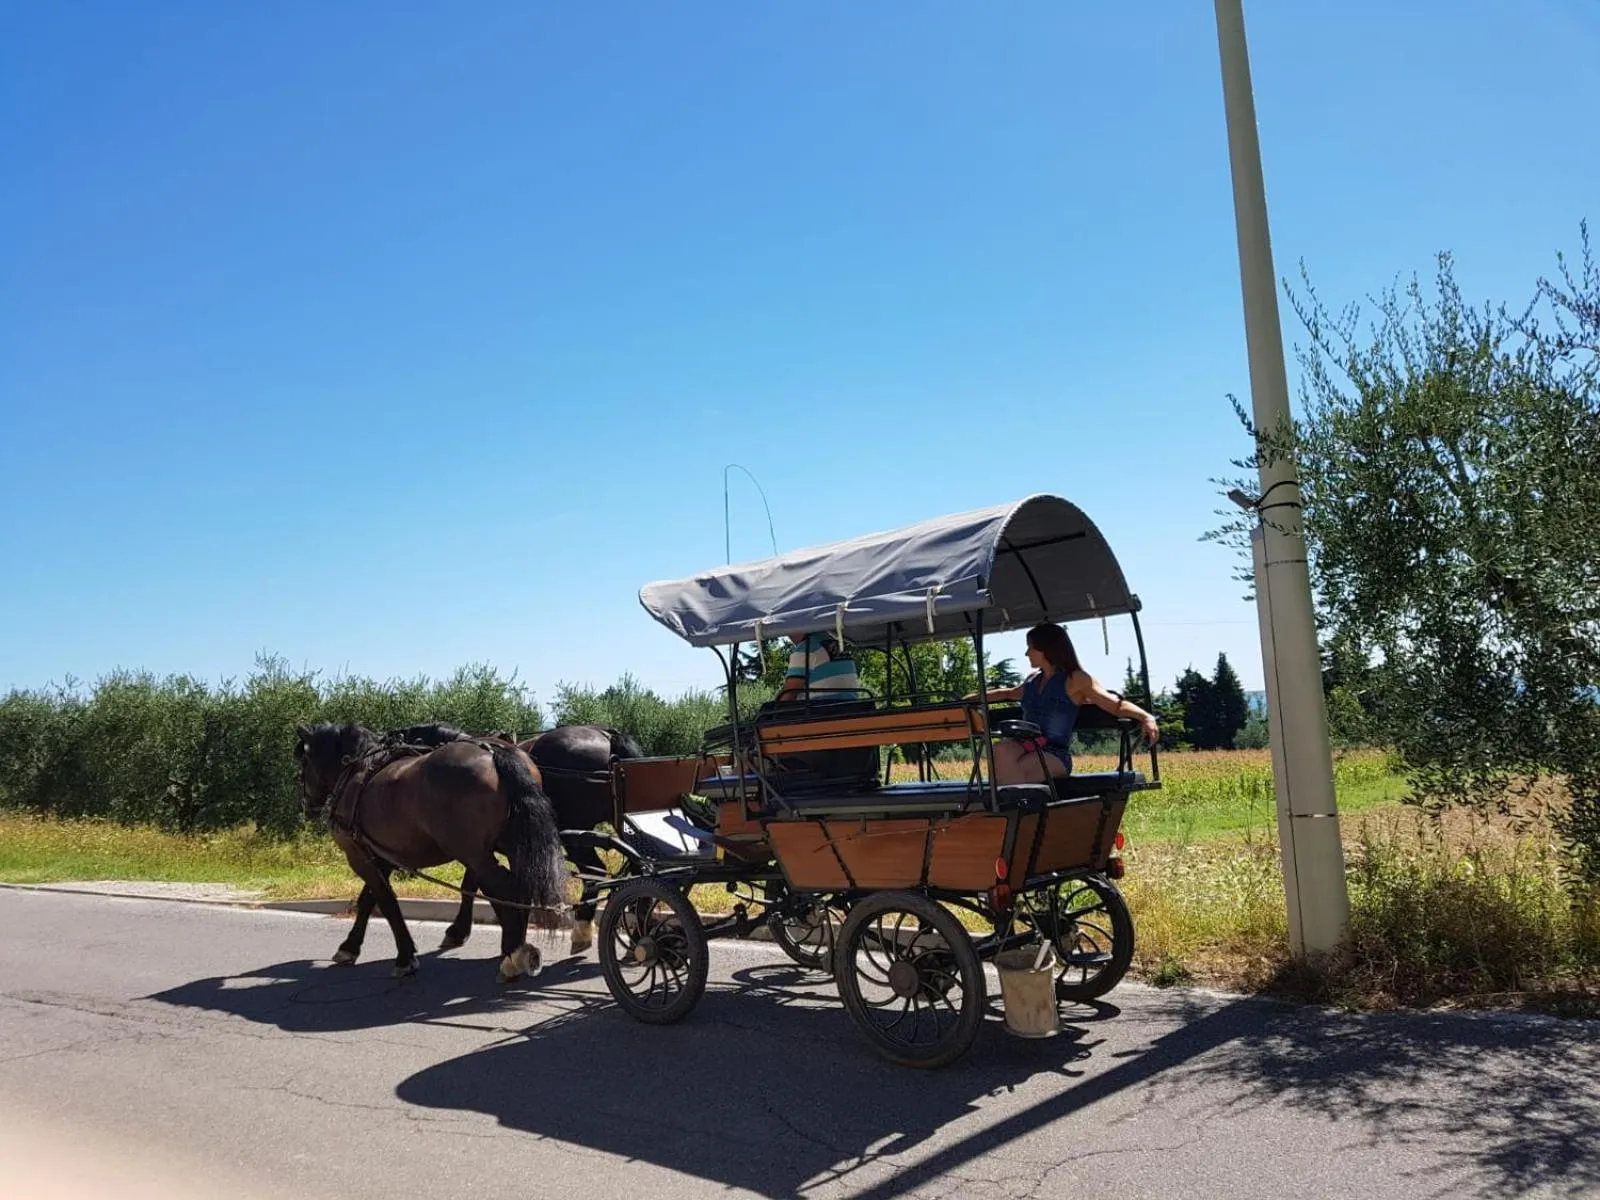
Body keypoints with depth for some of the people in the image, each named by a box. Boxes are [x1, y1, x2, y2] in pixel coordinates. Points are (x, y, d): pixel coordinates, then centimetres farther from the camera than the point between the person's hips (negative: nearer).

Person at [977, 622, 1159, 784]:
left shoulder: (1075, 679, 3)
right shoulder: (1033, 680, 22)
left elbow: (1117, 706, -3)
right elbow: (1008, 693, 41)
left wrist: (1146, 717, -21)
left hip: (1054, 755, -5)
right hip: (1026, 747, 5)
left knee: (1006, 770, -33)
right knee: (1001, 749, -31)